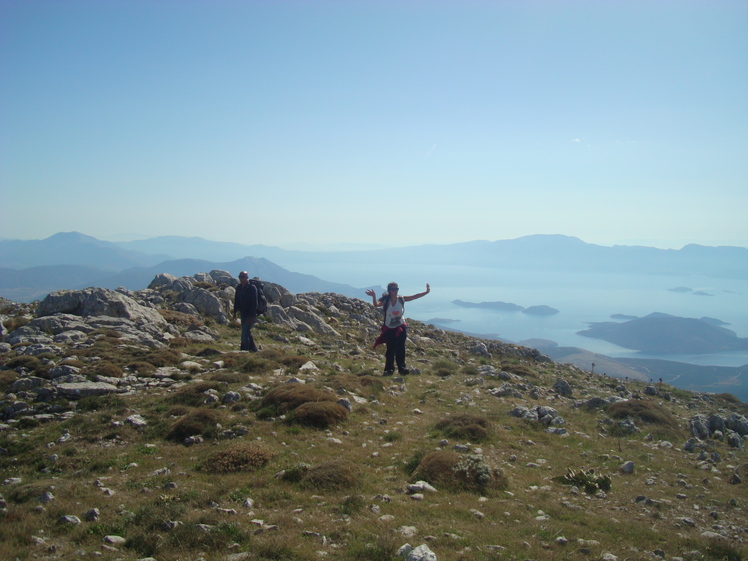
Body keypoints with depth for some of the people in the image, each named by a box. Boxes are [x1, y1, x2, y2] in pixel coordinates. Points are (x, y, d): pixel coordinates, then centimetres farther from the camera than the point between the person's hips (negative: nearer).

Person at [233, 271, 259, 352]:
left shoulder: (252, 288, -14)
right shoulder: (239, 288, 7)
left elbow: (254, 303, -17)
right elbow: (236, 300, 17)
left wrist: (251, 316, -21)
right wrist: (235, 312, 15)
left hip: (250, 314, -8)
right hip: (243, 314, 8)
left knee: (245, 332, -14)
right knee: (247, 332, 15)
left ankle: (244, 350, -11)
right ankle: (253, 349, 29)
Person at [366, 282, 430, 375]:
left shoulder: (401, 299, -6)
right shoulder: (386, 301, -14)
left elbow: (415, 297, -7)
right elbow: (377, 304, -32)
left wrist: (426, 292, -14)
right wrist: (374, 297, -51)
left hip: (401, 327, 2)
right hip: (389, 328, -2)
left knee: (400, 348, 2)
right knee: (390, 349, 2)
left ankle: (402, 367, 11)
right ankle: (389, 369, 11)